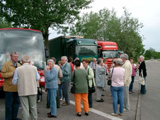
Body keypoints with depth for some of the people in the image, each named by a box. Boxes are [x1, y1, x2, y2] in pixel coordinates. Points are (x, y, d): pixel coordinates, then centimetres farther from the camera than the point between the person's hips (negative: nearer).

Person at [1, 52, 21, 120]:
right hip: (9, 88, -6)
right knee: (9, 104, 1)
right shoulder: (6, 64, -4)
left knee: (16, 102, 12)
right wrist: (12, 73, -18)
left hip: (17, 88, 6)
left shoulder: (19, 65, 14)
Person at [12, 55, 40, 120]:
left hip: (23, 91, -1)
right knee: (33, 107, 14)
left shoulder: (18, 69, -7)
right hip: (32, 90, 1)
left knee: (25, 108, 4)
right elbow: (37, 78, 6)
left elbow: (14, 82, -4)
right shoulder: (34, 68, -4)